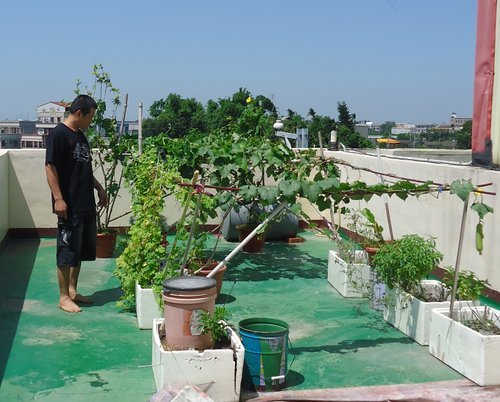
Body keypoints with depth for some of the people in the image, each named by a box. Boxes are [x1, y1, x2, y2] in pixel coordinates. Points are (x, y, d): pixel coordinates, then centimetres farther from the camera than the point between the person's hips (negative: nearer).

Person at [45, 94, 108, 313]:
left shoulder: (80, 136, 16)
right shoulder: (58, 134, -11)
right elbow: (50, 167, -15)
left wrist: (99, 188, 22)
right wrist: (58, 198, -20)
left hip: (86, 204, 9)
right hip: (68, 205, -9)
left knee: (81, 250, 13)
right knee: (67, 251, -2)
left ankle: (72, 290, 25)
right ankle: (64, 297, 7)